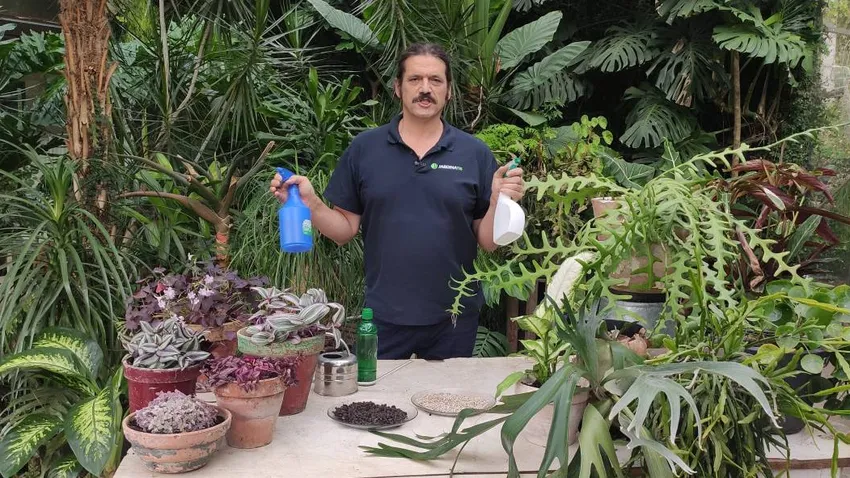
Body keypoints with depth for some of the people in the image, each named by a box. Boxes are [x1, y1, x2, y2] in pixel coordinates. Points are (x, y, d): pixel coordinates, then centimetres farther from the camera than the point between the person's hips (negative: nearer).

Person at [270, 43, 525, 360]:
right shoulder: (364, 148, 1)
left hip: (454, 318, 1)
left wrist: (500, 200, -17)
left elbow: (488, 242, 0)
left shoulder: (475, 153, 0)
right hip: (383, 317, 0)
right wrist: (309, 203, -13)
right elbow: (345, 230, 3)